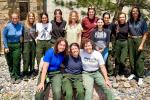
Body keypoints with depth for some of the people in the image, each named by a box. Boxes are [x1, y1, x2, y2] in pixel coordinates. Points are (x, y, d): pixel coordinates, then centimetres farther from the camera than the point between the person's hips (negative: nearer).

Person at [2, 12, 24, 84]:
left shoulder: (21, 26, -6)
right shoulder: (8, 26, -12)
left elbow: (23, 35, 10)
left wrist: (22, 43, 7)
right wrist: (6, 47, -9)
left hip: (17, 46, 0)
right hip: (8, 45, 0)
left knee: (16, 62, -3)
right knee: (10, 62, 8)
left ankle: (17, 77, 11)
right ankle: (12, 76, 24)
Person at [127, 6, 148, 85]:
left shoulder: (142, 21, -6)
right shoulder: (129, 21, 5)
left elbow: (145, 34, -7)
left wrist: (142, 45, -15)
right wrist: (129, 39, 2)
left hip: (139, 40, -4)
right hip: (131, 40, 4)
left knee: (139, 59, -3)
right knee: (131, 58, 9)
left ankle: (140, 77, 5)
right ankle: (133, 73, 25)